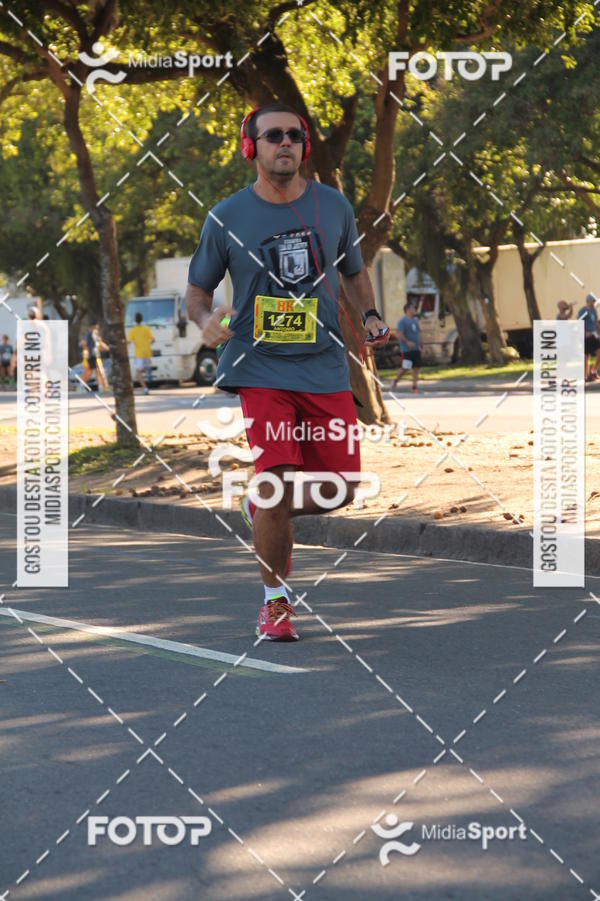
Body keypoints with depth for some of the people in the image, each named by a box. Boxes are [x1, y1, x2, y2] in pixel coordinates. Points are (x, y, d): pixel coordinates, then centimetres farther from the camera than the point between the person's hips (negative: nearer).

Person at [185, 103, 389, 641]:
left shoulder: (333, 206, 5)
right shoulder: (227, 218, -1)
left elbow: (355, 273, 20)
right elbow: (197, 291, 9)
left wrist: (370, 316, 1)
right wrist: (206, 320, -14)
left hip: (325, 368, 3)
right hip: (261, 369, -3)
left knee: (341, 491, 0)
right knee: (277, 479, -15)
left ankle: (263, 509, 32)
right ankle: (276, 600, 4)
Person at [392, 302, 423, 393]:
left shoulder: (415, 320, 17)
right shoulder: (402, 321, -7)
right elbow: (400, 334, -16)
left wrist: (421, 346, 17)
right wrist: (407, 342, -30)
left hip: (416, 349, 7)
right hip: (406, 350, -7)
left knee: (416, 368, 0)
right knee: (405, 368, -9)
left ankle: (414, 387, 2)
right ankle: (395, 381, 13)